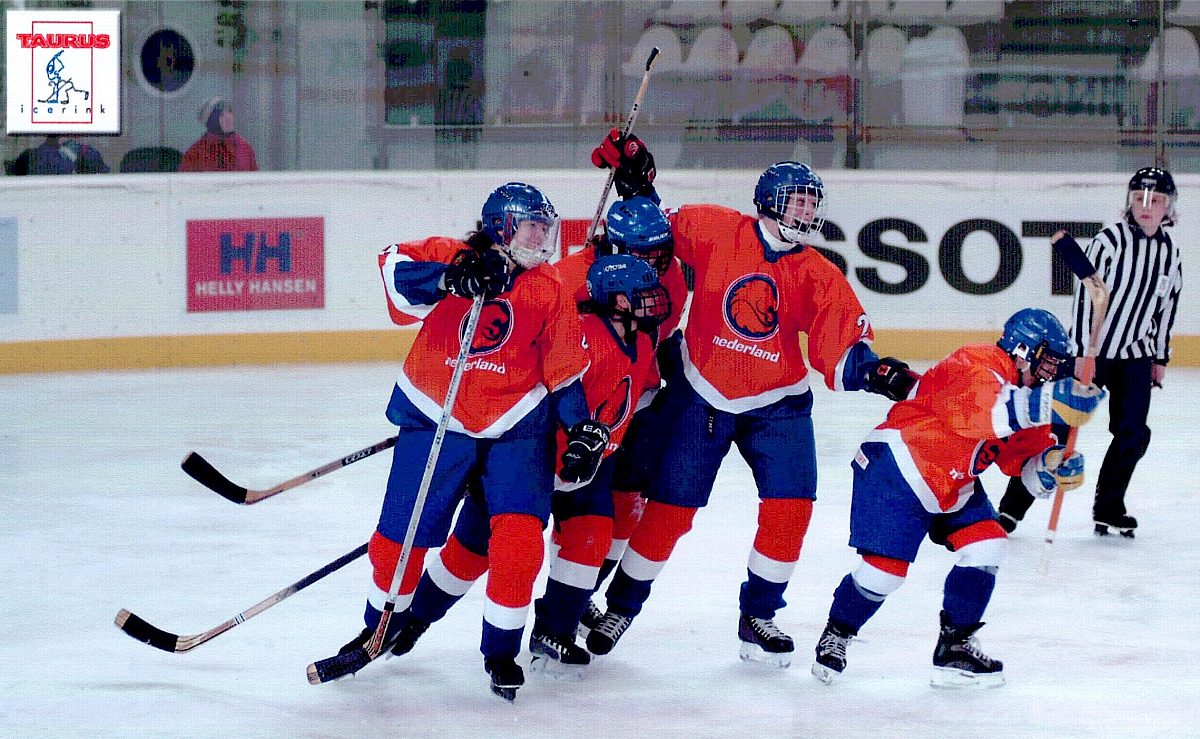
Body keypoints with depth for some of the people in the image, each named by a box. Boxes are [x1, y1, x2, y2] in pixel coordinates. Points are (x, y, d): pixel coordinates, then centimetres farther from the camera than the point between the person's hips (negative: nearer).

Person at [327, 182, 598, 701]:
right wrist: (450, 279, -37)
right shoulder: (449, 256, -7)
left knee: (518, 537, -13)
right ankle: (384, 624, 32)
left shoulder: (549, 291, 1)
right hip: (436, 419, -1)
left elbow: (564, 370, 6)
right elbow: (396, 271, -24)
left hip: (515, 428, 1)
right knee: (401, 535, 3)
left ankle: (502, 651, 6)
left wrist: (582, 429, -3)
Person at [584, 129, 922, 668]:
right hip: (700, 395, -2)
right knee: (670, 507, 1)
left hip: (776, 405, 2)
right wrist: (635, 181, -13)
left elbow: (841, 353, -11)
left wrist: (872, 370, -30)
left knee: (790, 506, -10)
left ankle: (757, 617, 10)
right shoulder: (715, 231, -12)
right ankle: (621, 606, 21)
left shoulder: (820, 279, -7)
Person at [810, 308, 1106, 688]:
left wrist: (1054, 464, -16)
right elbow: (981, 411, -42)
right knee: (886, 569, -11)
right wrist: (1048, 403, -51)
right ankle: (836, 635, 15)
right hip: (896, 468, -10)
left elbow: (1028, 462, 6)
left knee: (985, 548, -4)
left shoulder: (1024, 391, 10)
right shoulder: (978, 366, -20)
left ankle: (955, 647, 7)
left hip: (951, 486, 10)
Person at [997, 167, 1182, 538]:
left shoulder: (1170, 252, 4)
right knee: (1060, 429, -5)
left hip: (1135, 357, 5)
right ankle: (1013, 504, 2)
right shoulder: (1110, 241, -13)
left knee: (1133, 435, -1)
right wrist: (1081, 351, -18)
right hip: (1091, 350, -5)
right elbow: (1085, 296, -15)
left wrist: (1160, 357, 18)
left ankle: (1108, 509, 15)